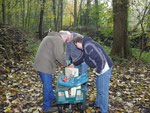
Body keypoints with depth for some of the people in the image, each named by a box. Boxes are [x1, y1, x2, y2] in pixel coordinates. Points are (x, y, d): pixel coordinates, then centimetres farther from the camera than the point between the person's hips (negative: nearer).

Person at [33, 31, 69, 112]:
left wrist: (59, 63, 18)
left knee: (48, 83, 25)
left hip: (40, 64, 10)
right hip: (45, 66, -10)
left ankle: (51, 97, 45)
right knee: (47, 85, 3)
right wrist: (64, 64, -1)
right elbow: (59, 55, -20)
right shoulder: (58, 39, -12)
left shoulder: (50, 37, 21)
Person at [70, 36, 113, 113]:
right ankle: (98, 103, 45)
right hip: (101, 68, 11)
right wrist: (74, 63, 39)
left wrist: (98, 71, -17)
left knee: (102, 90, -1)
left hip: (104, 68, -11)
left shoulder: (88, 46, -22)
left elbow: (100, 59, -28)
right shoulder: (86, 46, 12)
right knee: (98, 86, 25)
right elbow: (82, 57, 30)